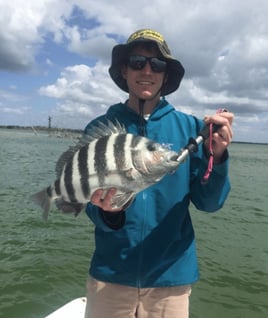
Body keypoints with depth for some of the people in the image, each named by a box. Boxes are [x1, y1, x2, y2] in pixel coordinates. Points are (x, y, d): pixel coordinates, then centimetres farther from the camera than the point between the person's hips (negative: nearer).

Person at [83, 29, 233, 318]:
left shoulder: (189, 127, -5)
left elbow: (208, 203, -7)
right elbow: (92, 204, -4)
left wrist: (216, 156, -24)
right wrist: (107, 213, -25)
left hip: (171, 274, 1)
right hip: (110, 273, 0)